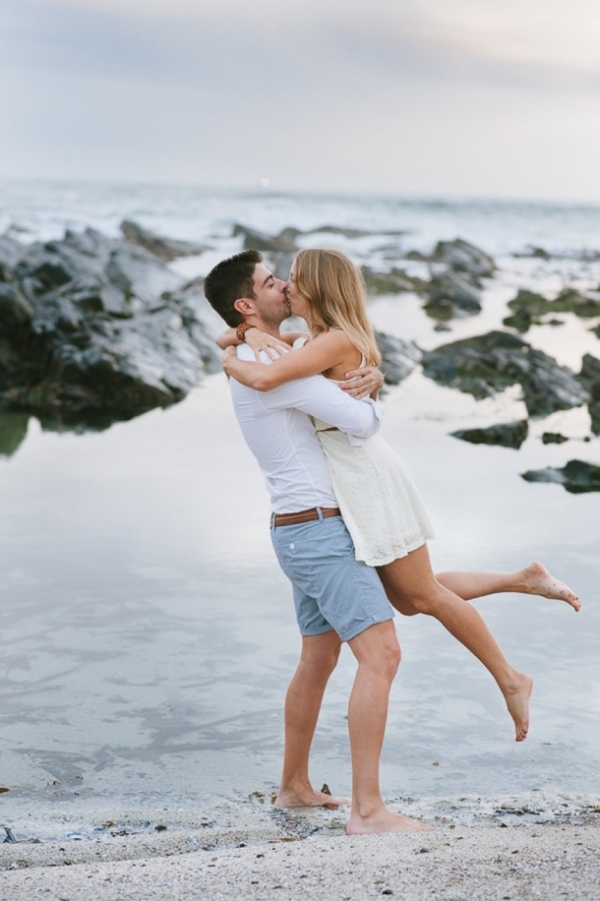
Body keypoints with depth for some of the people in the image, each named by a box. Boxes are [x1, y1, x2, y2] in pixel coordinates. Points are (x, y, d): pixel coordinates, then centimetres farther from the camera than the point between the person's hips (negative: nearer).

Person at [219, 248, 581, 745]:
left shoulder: (337, 341, -18)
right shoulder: (315, 339, 12)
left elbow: (264, 378, -31)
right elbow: (233, 338, 24)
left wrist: (232, 363, -11)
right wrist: (242, 337, 0)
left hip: (370, 479, -10)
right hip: (354, 484, 10)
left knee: (423, 595, -1)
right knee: (408, 599, 13)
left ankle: (511, 680, 11)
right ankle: (524, 579, 19)